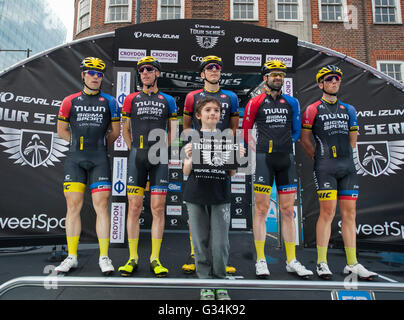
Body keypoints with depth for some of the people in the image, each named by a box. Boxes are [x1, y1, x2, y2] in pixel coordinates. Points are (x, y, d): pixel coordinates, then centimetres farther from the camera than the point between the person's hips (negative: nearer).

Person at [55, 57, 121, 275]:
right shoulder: (70, 101, 9)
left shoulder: (109, 102, 7)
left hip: (99, 160, -1)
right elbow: (61, 129, 17)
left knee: (101, 205, -5)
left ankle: (104, 257, 2)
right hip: (74, 160, 2)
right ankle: (72, 257, 13)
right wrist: (80, 143, 14)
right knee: (73, 206, 2)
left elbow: (115, 131, 14)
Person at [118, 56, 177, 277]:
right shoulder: (131, 99, 12)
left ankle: (155, 259, 7)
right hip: (136, 156, 0)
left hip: (159, 157, 0)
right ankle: (133, 258, 9)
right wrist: (136, 152, 9)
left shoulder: (168, 100, 12)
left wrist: (162, 151, 11)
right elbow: (125, 130, 16)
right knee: (134, 208, 0)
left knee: (158, 209, -1)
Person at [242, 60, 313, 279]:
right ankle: (260, 261, 7)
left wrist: (283, 145, 10)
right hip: (264, 159, -3)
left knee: (288, 211, 6)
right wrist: (258, 149, 4)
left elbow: (296, 132, 19)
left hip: (286, 159, 4)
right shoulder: (256, 102, 4)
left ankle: (291, 261, 14)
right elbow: (245, 130, 7)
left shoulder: (292, 102, 13)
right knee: (261, 209, -2)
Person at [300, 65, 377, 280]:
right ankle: (321, 263, 1)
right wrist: (319, 158, 5)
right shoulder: (313, 109, 3)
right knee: (328, 212, -8)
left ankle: (352, 264, 13)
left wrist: (345, 157, 16)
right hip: (325, 168, -5)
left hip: (348, 167, 5)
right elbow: (304, 139, 4)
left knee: (349, 214, 5)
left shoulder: (348, 109, 18)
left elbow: (352, 139, 24)